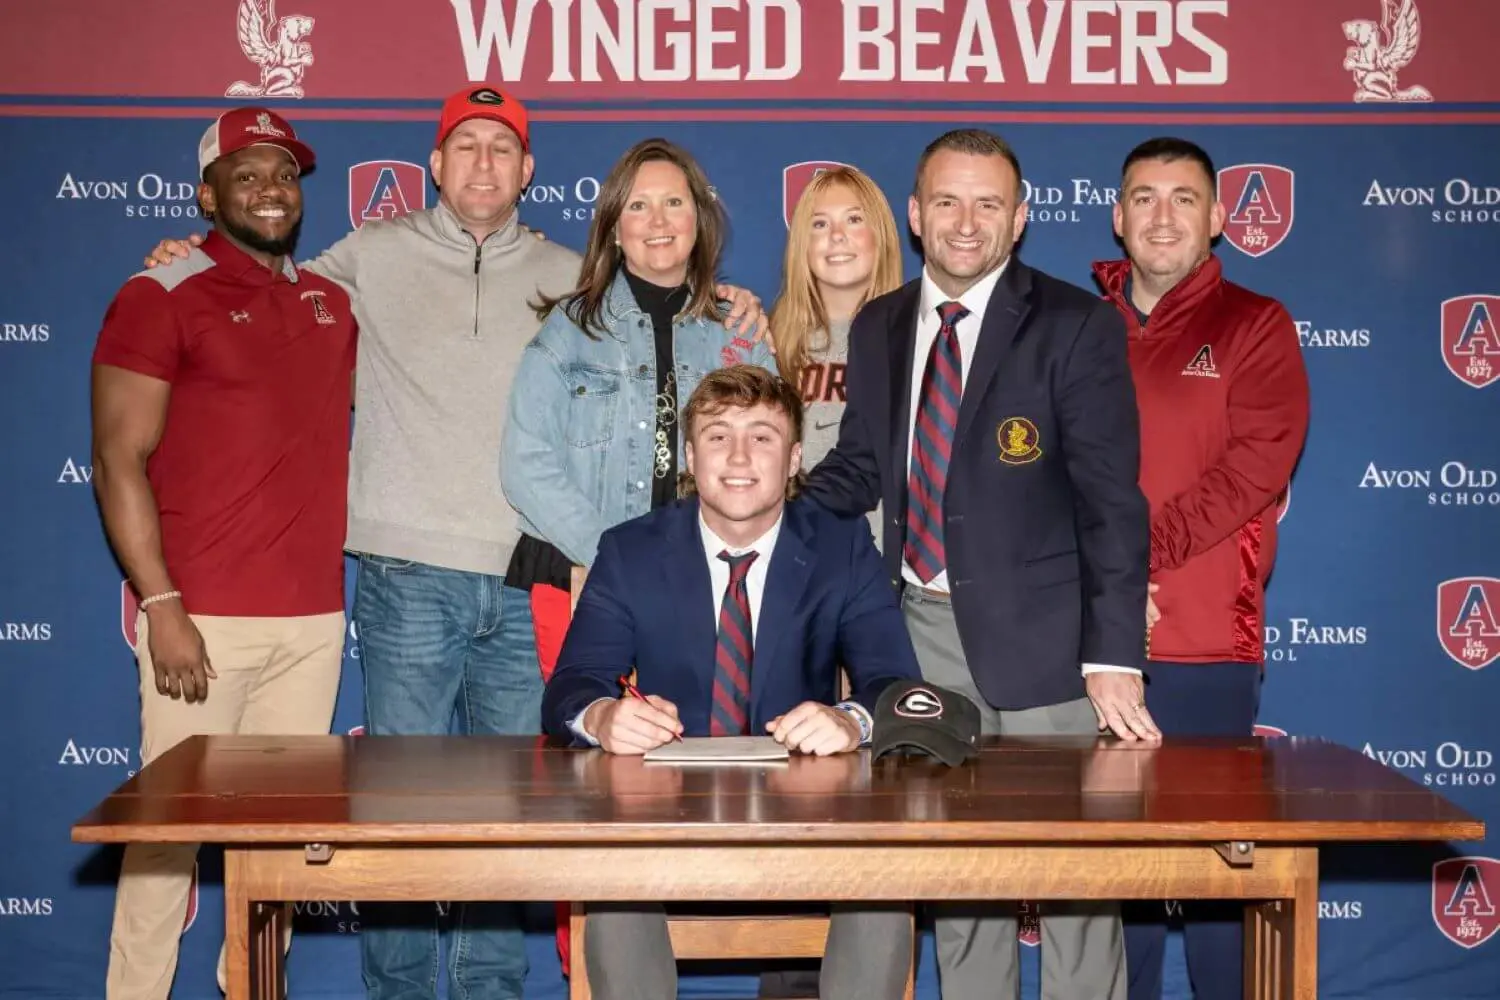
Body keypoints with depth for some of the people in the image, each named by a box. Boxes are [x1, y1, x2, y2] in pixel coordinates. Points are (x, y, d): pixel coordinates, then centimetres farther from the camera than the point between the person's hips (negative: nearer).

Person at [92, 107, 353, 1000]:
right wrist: (161, 607, -15)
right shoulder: (162, 298, -3)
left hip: (314, 619, 5)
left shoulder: (334, 303, 13)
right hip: (203, 619, -5)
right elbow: (119, 463, -8)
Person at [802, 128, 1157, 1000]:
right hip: (924, 627, 5)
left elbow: (1112, 501, -11)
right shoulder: (878, 328, 10)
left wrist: (1113, 658, -18)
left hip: (1040, 632, -4)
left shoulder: (1076, 327, -6)